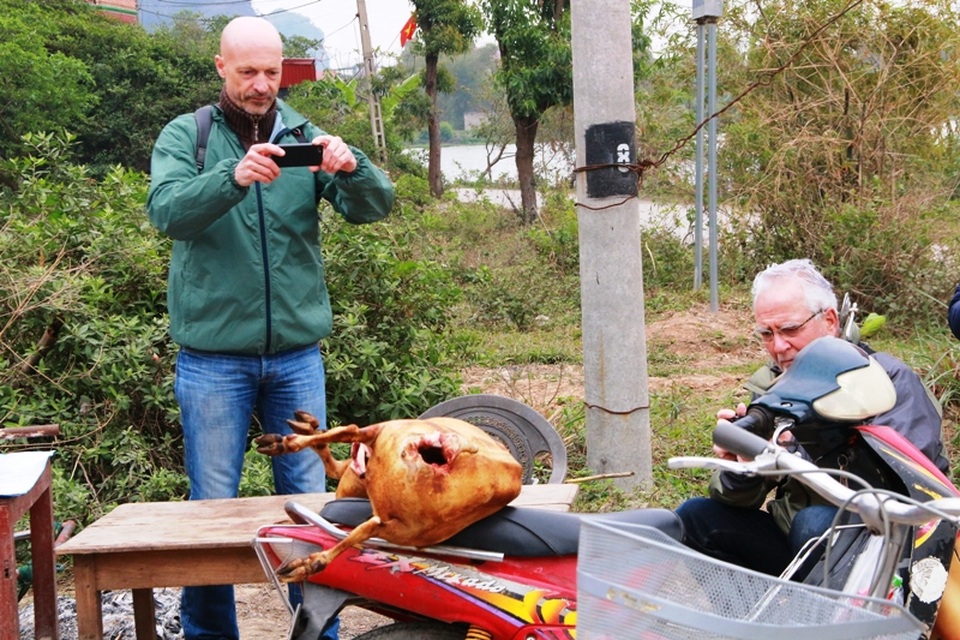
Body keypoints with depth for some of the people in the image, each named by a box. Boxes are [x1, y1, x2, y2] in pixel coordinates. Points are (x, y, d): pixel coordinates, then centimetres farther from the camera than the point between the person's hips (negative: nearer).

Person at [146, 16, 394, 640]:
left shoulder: (307, 136, 6)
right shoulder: (186, 136, 1)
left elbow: (375, 207, -4)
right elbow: (167, 210, -16)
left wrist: (351, 166, -26)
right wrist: (234, 177, -34)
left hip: (297, 352, 2)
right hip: (214, 357, -2)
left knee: (308, 498, 10)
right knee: (214, 504, 5)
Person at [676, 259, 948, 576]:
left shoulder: (889, 380, -11)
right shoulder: (767, 386, 3)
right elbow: (741, 499, 1)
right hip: (791, 539, 5)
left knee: (816, 522, -34)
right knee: (691, 517, -8)